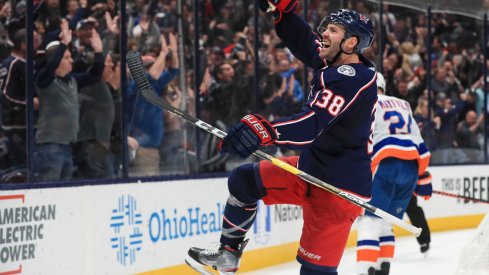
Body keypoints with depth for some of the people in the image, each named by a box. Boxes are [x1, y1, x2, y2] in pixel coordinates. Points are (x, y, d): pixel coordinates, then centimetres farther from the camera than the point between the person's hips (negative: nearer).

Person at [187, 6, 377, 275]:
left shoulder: (354, 80, -26)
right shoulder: (335, 63, 2)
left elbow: (313, 123, -38)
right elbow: (302, 39, 18)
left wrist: (264, 131, -51)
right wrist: (281, 9, 1)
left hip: (339, 186, -10)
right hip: (311, 168, 10)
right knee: (243, 180, 13)